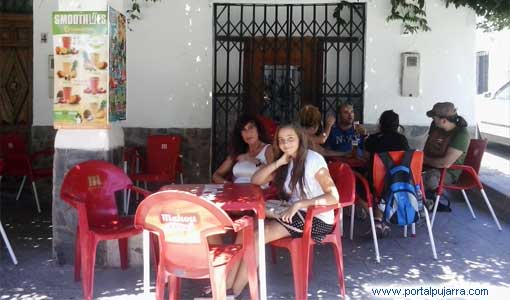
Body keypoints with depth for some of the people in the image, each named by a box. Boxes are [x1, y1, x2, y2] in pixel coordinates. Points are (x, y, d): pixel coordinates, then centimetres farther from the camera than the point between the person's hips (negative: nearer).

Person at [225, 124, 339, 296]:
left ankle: (234, 291, -12)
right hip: (295, 213, 7)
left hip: (317, 219, -7)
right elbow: (255, 181, 1)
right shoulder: (286, 162, 8)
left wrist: (299, 204, -32)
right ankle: (227, 284, -14)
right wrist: (278, 162, -12)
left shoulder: (313, 160, -14)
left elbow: (334, 197, -24)